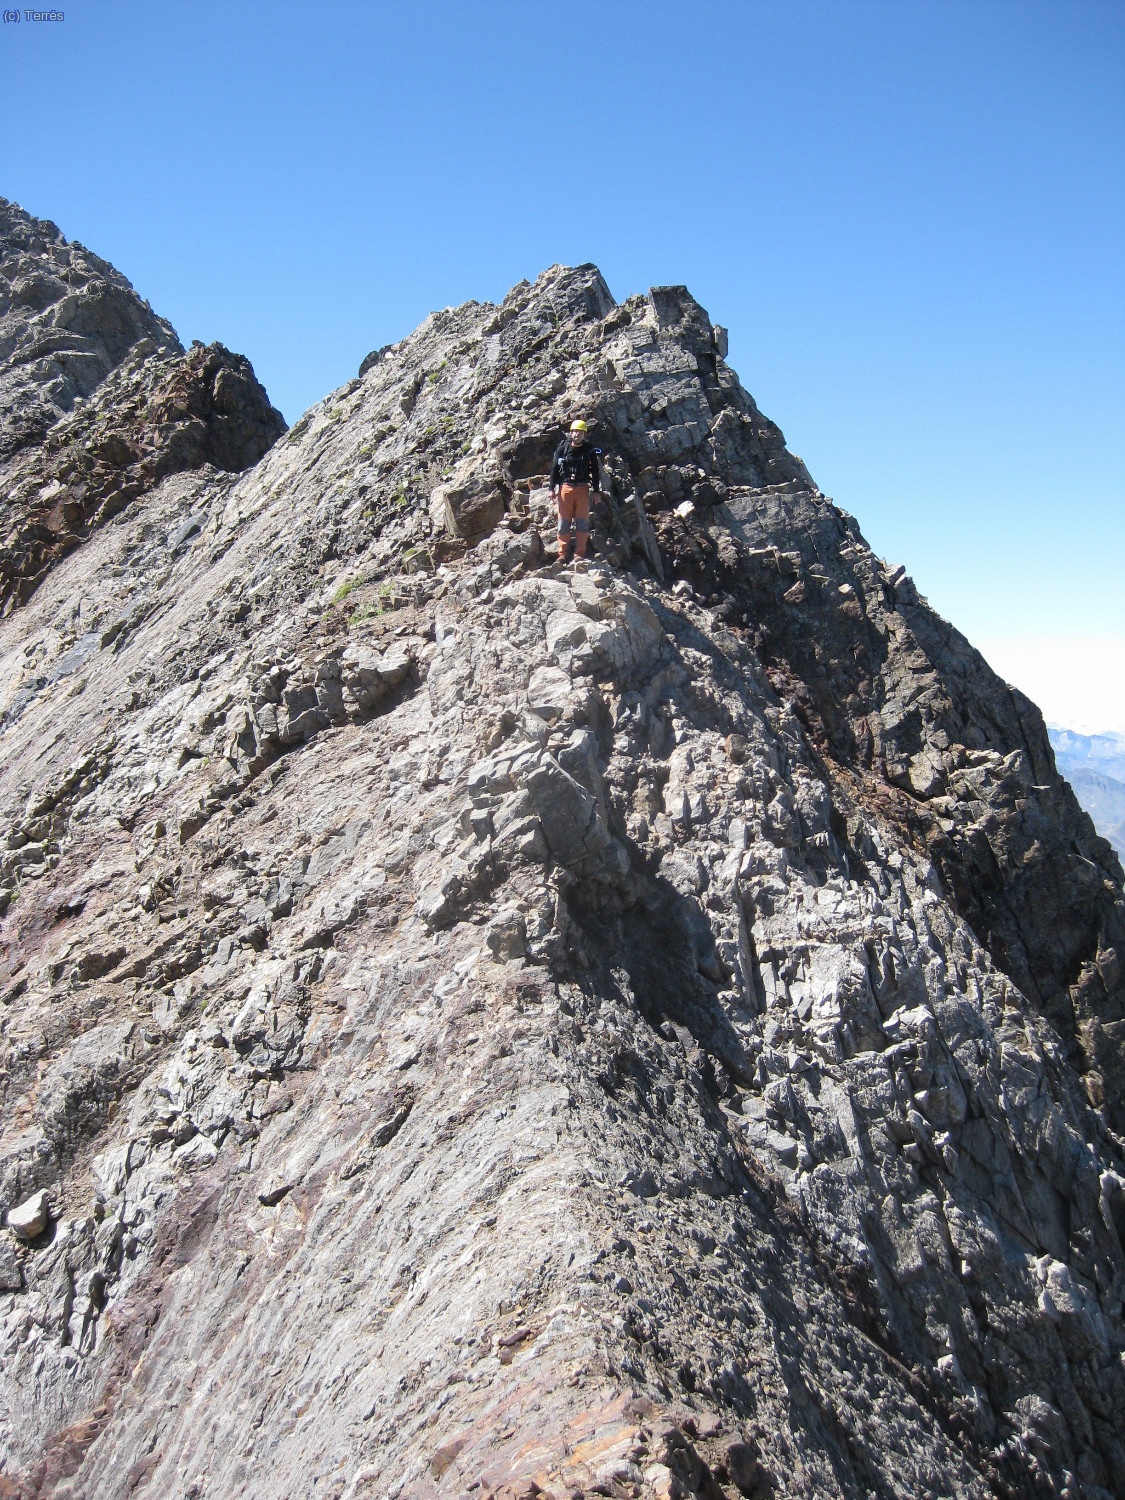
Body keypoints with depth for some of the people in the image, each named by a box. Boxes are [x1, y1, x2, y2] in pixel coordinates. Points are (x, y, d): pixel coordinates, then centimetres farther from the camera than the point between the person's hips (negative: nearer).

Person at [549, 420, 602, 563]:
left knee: (582, 522, -2)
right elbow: (555, 469, 6)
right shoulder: (562, 448, 3)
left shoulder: (589, 451, 3)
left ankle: (580, 554, 2)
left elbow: (595, 471, 6)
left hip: (582, 488, 0)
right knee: (564, 522, -1)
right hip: (565, 487, 0)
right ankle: (563, 554, 2)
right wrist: (552, 488, 0)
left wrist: (596, 491, 1)